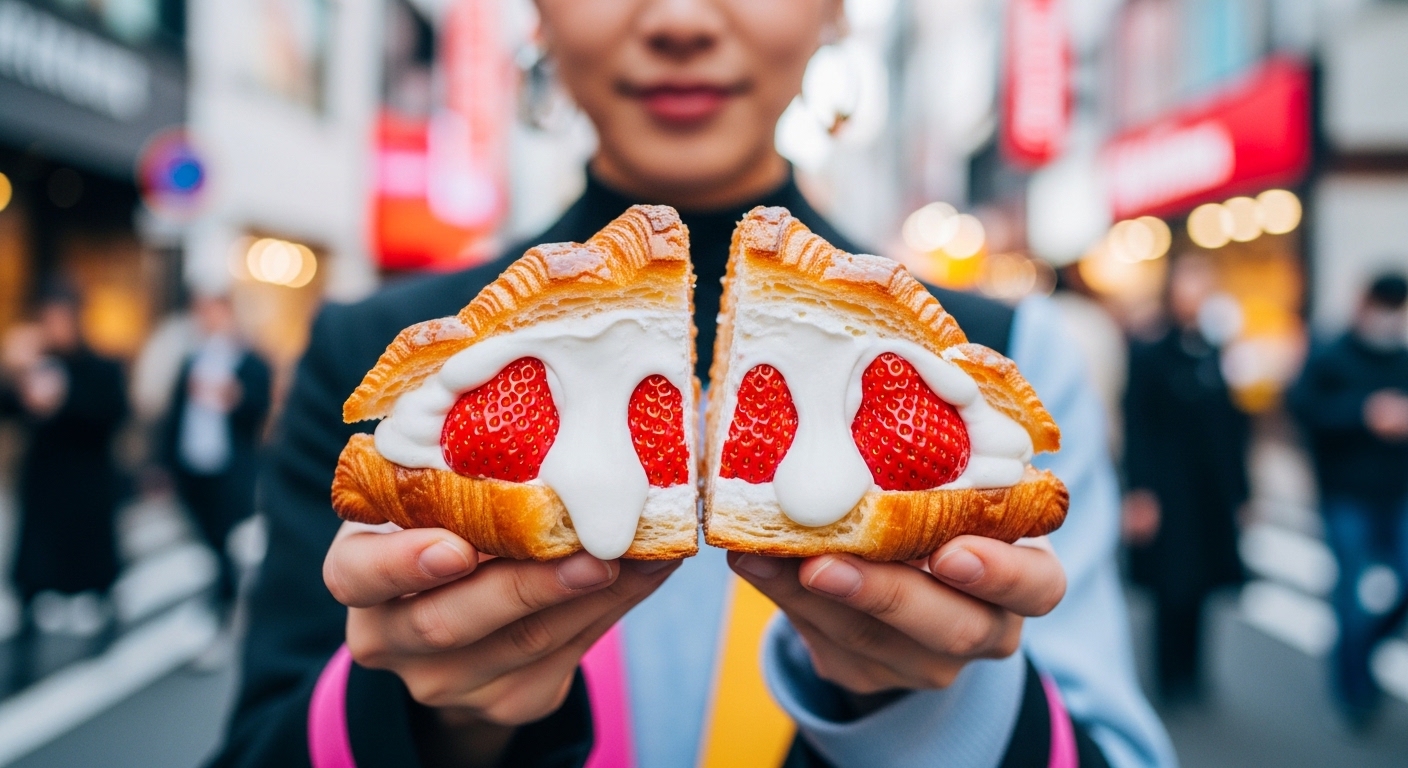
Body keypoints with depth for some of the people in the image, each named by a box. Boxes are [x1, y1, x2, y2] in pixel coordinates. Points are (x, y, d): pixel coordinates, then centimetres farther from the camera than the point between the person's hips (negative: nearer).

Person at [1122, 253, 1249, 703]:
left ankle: (1189, 676, 21)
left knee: (1197, 588, 7)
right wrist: (1140, 493, -12)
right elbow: (1137, 429, -7)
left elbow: (1240, 429, 10)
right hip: (1167, 496, -3)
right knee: (1174, 591, 1)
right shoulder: (1150, 357, -4)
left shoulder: (1226, 357, 6)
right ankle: (1173, 680, 18)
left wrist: (1242, 492, 9)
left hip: (1215, 497, 3)